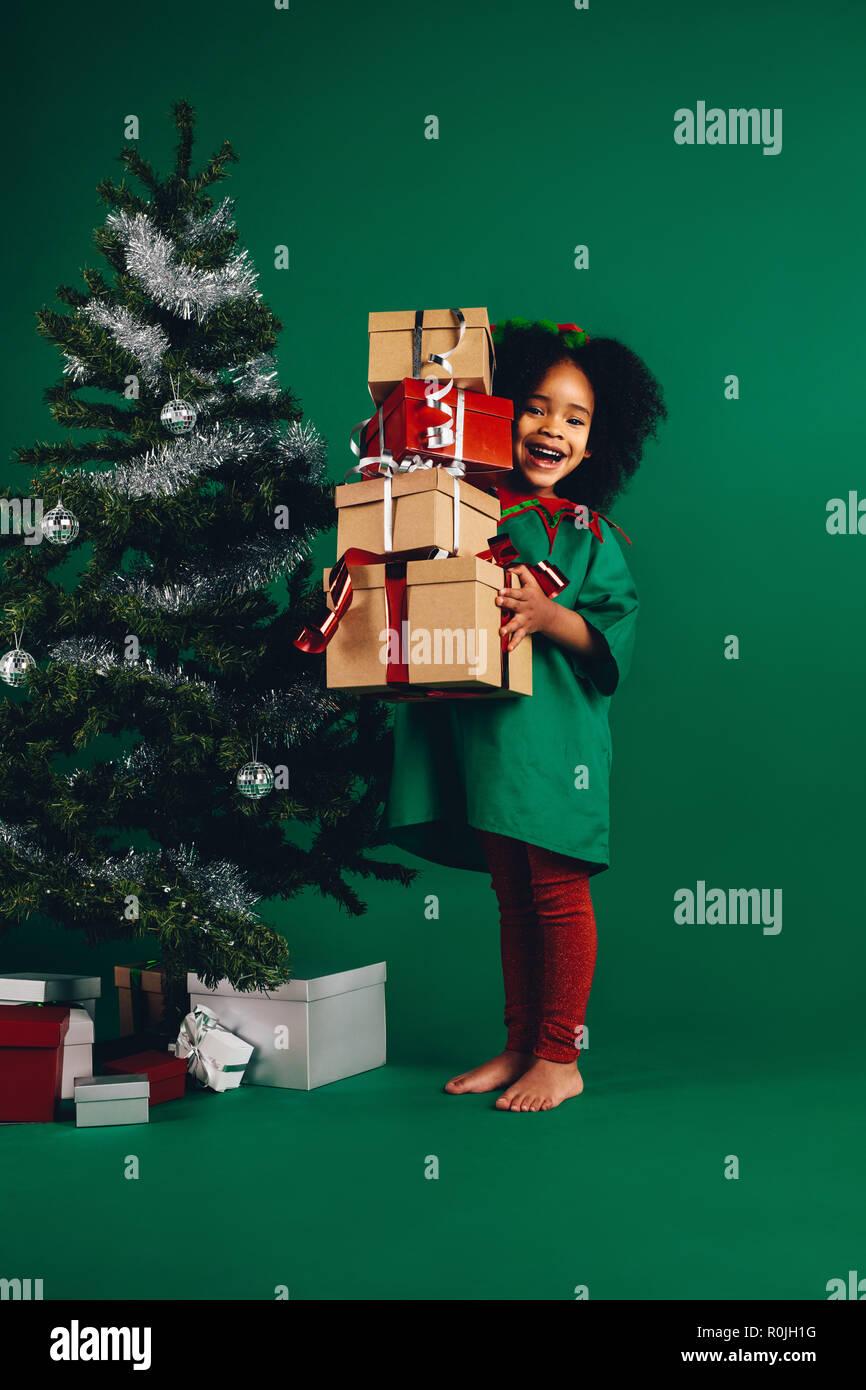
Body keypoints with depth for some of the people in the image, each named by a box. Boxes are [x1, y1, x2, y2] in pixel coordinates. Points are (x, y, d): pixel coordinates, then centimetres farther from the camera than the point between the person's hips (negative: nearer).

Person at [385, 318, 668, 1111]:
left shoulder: (587, 531, 0)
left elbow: (617, 629, -6)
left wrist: (550, 615, -21)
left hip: (553, 728, -4)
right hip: (478, 727, 4)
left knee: (556, 892, 1)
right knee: (512, 896, 14)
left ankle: (560, 1058, 12)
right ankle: (519, 1046, 25)